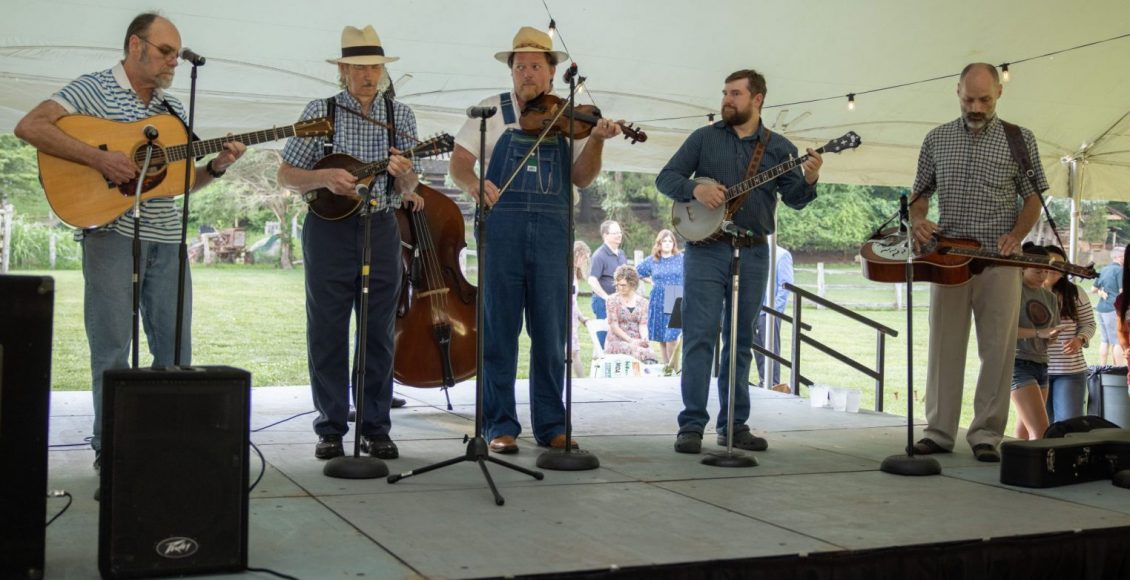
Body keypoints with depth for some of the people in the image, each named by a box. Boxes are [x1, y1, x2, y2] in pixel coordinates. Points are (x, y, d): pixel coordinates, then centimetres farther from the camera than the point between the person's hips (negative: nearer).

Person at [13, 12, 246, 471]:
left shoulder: (173, 108, 17)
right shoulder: (93, 89, -2)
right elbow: (29, 127, -15)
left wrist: (216, 167, 0)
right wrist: (98, 158, -22)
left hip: (167, 237, 6)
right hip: (112, 232, -6)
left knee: (176, 349, 7)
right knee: (113, 348, 0)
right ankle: (110, 451, 10)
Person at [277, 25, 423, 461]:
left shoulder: (400, 115, 5)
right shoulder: (320, 112, 0)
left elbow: (408, 189, 2)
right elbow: (286, 176, 0)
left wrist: (403, 174, -20)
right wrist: (325, 177, -18)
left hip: (381, 229, 2)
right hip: (329, 228, -2)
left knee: (379, 333, 6)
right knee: (327, 332, 2)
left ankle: (375, 428, 14)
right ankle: (331, 429, 12)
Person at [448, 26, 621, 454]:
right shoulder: (492, 110, 8)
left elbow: (582, 177, 4)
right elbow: (459, 162, 0)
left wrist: (597, 139, -12)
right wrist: (472, 184, -22)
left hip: (552, 231, 1)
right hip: (502, 228, -1)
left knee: (551, 333, 4)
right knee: (499, 330, 3)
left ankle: (551, 426, 14)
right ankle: (500, 426, 11)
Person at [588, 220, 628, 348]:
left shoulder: (621, 254, 14)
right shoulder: (599, 255, -11)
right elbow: (592, 281, -18)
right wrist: (607, 298, -19)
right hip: (604, 302, -7)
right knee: (605, 337, -4)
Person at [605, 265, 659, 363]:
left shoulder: (642, 302, 13)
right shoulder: (613, 300, 4)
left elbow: (643, 324, 5)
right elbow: (614, 326, -2)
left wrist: (644, 339, -16)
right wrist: (630, 340, -13)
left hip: (637, 341, 3)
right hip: (617, 341, -3)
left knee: (650, 352, -31)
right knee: (642, 352, -32)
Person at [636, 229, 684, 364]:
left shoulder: (682, 259, 2)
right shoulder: (652, 260, 9)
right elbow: (637, 272, 23)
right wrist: (650, 281, 11)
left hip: (676, 302, -3)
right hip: (658, 302, 3)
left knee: (672, 336, -14)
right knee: (661, 337, 6)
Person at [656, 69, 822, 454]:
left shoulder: (778, 147, 9)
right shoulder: (704, 138, 6)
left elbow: (795, 199, 3)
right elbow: (666, 177, 3)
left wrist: (809, 181, -19)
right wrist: (695, 189, -16)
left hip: (753, 254, 2)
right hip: (707, 250, -2)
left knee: (741, 341, 8)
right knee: (699, 337, -6)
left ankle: (734, 425, 16)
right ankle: (691, 426, -3)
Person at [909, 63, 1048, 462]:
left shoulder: (1020, 140, 5)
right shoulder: (936, 139, 10)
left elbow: (1032, 197, 6)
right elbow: (921, 192, 16)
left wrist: (1016, 235, -11)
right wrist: (917, 219, -6)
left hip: (999, 262, -1)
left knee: (998, 350, 0)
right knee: (944, 347, 4)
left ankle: (986, 435, 8)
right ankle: (939, 432, 10)